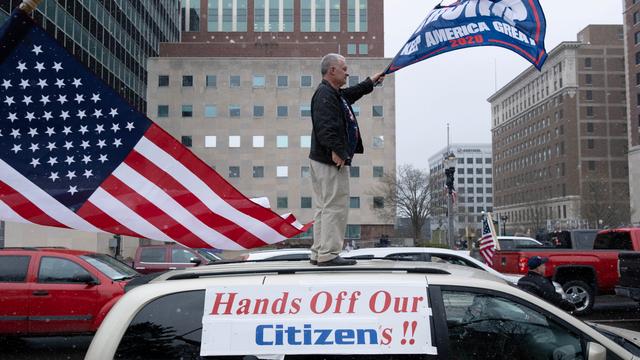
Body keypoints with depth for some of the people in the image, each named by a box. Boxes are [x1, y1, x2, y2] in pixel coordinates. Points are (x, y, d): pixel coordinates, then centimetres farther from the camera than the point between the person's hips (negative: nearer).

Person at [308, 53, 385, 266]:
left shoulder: (335, 93, 19)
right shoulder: (325, 95, -15)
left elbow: (352, 94, 41)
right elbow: (325, 126, -27)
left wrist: (370, 83, 49)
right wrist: (336, 150, -29)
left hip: (323, 160, 11)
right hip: (331, 161, -11)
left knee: (324, 208, 13)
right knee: (335, 208, -7)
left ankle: (319, 254, 19)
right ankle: (328, 255, -3)